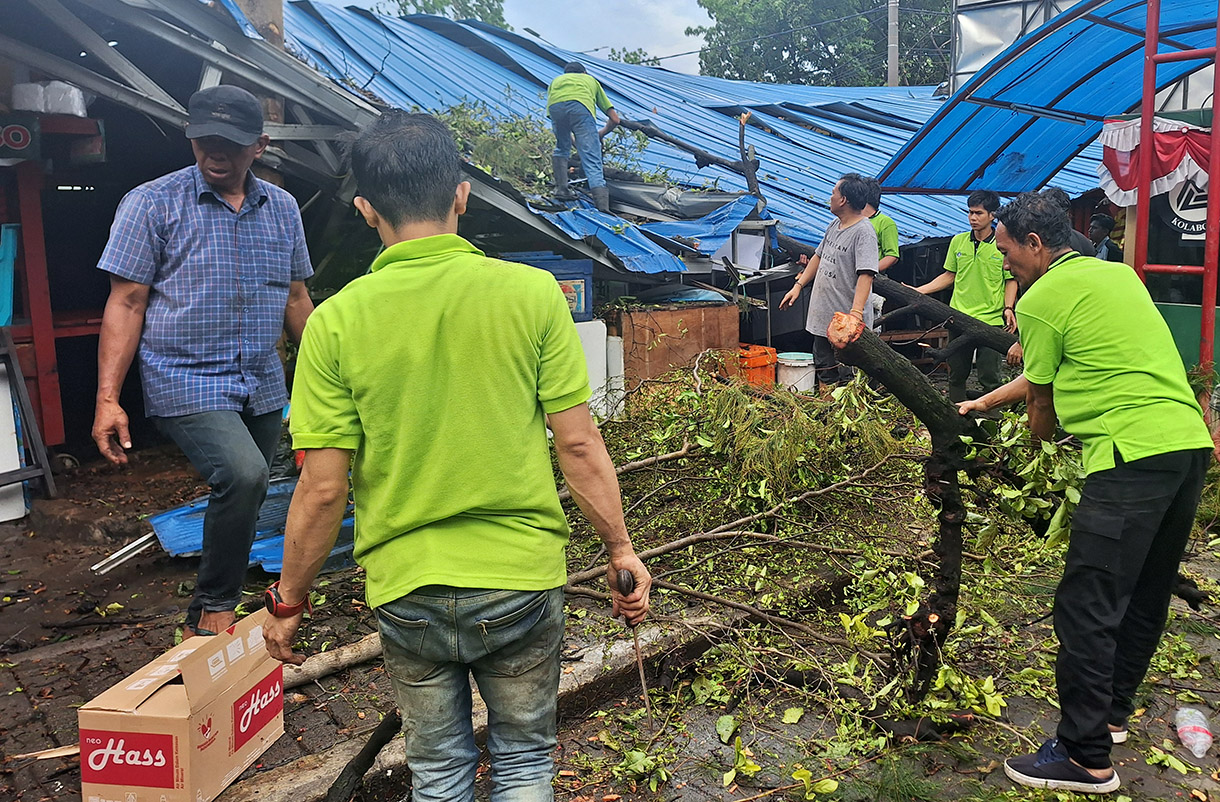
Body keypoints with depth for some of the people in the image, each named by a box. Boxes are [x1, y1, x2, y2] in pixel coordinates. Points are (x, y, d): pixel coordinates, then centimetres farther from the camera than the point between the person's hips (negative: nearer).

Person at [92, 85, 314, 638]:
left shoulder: (282, 208, 9)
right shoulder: (151, 204, -3)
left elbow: (296, 299, 16)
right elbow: (126, 303, -5)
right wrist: (107, 399, -11)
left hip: (262, 386, 5)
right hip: (185, 381, -5)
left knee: (243, 505, 11)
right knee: (242, 475, -26)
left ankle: (211, 616, 31)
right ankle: (212, 607, -6)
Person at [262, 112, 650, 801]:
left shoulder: (336, 321, -10)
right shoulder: (532, 292, -11)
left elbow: (323, 489, -8)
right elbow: (579, 443, -9)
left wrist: (290, 602, 6)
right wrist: (621, 550, 5)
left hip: (406, 590, 1)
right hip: (522, 577, 0)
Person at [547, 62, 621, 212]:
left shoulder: (557, 80, 44)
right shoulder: (591, 80, 41)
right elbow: (615, 119, 37)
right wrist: (601, 134, 57)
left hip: (555, 106, 2)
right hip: (581, 106, -2)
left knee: (561, 147, 31)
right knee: (592, 161, -6)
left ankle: (561, 188, 20)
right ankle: (603, 208, -21)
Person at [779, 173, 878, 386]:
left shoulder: (864, 232, -17)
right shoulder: (835, 225, 12)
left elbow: (865, 274, -26)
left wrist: (856, 312, -35)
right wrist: (798, 285, 20)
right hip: (823, 316, 9)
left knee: (848, 378, -6)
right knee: (824, 371, 17)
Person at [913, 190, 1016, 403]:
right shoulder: (958, 241, 7)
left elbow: (1011, 280, 1)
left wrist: (1008, 308, -14)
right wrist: (918, 290, 6)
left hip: (991, 320, -4)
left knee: (989, 377, -1)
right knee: (956, 374, 10)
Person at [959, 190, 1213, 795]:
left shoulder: (1041, 300, -4)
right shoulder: (1120, 273, 21)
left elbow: (1041, 406, 5)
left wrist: (1042, 439, 26)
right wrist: (983, 403, 35)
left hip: (1133, 456, -10)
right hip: (1191, 441, 10)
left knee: (1085, 608, -3)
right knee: (1146, 595, 19)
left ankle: (1086, 757, 5)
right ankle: (1111, 712, 35)